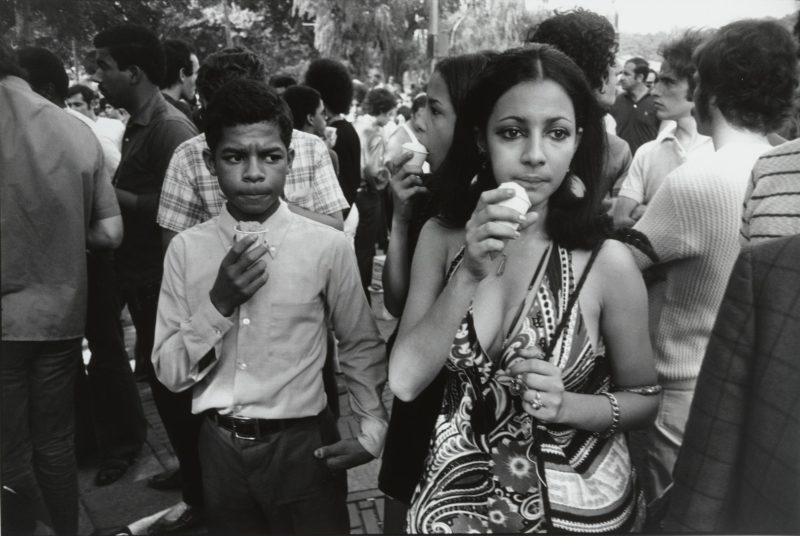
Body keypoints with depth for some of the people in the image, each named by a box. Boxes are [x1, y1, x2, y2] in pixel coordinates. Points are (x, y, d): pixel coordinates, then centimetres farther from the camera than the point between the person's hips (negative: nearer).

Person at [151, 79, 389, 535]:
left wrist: (373, 433, -6)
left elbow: (362, 346, 1)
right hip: (220, 447, 2)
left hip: (301, 447, -2)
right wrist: (220, 304, -19)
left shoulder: (328, 246, -11)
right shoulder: (186, 249, -4)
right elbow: (170, 373, -5)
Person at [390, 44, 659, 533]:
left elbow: (644, 398, -4)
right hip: (459, 492, 2)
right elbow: (405, 381, -15)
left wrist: (567, 405, -23)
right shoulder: (441, 238, -9)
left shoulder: (607, 262, -16)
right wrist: (469, 274, -25)